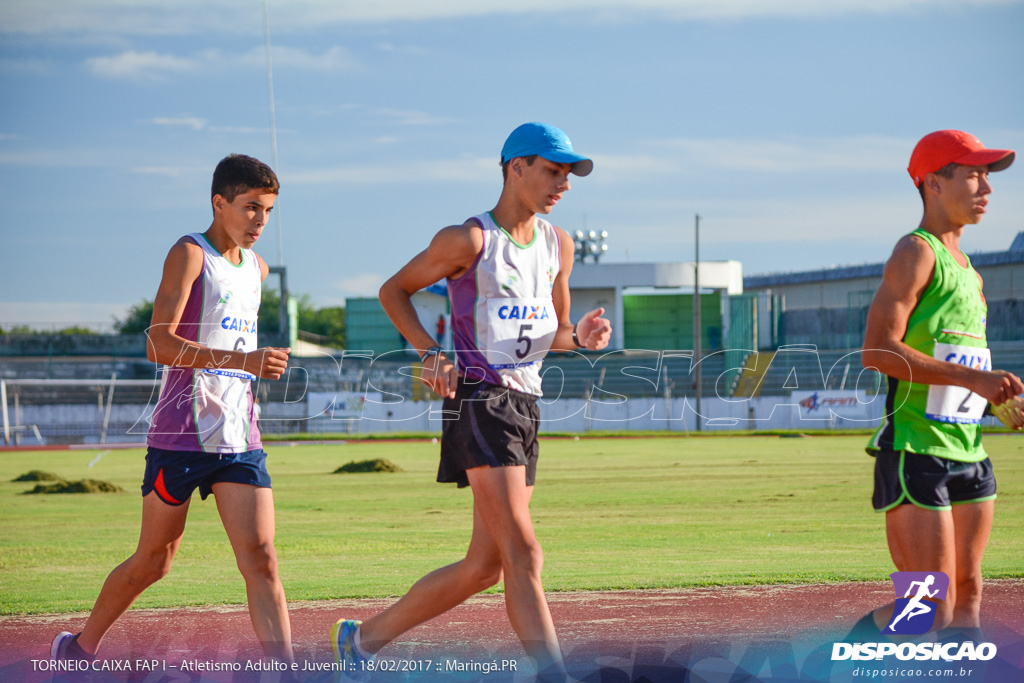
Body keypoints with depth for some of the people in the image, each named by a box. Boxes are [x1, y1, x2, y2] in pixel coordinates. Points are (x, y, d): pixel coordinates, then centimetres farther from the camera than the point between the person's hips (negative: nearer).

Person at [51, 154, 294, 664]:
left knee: (260, 557, -10)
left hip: (240, 439, 5)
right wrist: (245, 361, -29)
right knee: (153, 561, 7)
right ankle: (80, 649, 28)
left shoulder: (257, 269, 14)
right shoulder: (189, 255, -9)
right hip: (180, 435, -5)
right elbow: (160, 345, -22)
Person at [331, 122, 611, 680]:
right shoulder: (469, 240, -7)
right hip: (480, 399, -8)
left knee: (484, 567, 9)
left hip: (526, 404, 8)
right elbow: (393, 290, 3)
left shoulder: (558, 246, 14)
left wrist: (579, 337, 0)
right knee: (523, 556, -17)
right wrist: (432, 353, -10)